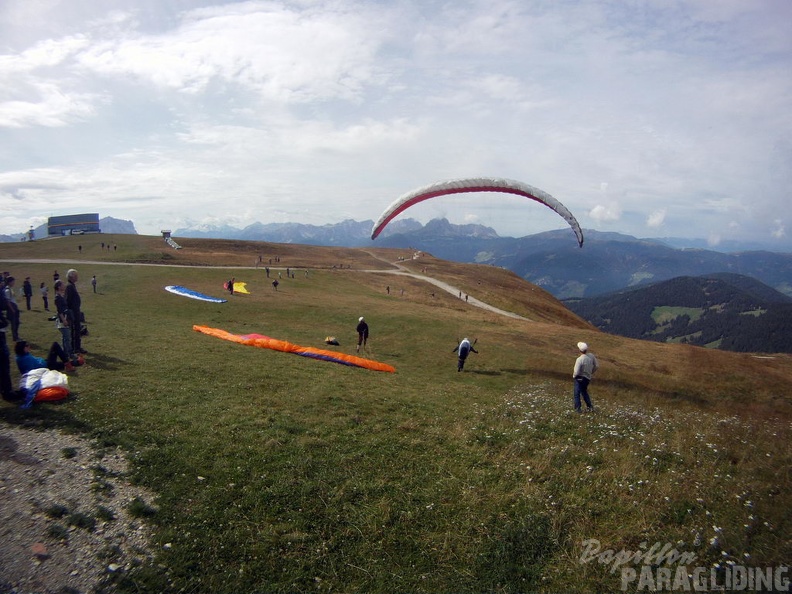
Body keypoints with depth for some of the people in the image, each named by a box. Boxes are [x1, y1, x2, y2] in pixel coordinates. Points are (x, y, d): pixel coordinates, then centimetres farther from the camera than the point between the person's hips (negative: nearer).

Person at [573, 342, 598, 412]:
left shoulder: (579, 359, -27)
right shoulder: (591, 356, -9)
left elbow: (576, 372, -26)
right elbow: (597, 366, 3)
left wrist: (574, 376, -4)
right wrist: (591, 373, 15)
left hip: (580, 378, -6)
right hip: (588, 378, 6)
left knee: (577, 394, 10)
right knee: (584, 392, 27)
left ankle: (577, 409, 13)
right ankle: (590, 406, 29)